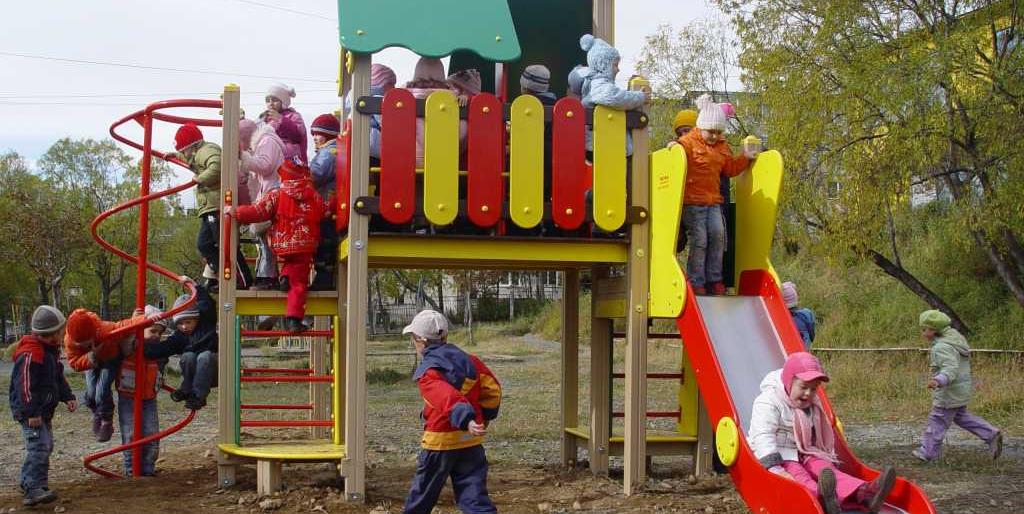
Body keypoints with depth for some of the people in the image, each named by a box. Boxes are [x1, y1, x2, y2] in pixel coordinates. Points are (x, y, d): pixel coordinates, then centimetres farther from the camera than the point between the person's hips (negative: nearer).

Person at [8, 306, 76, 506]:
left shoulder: (52, 350, 12)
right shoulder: (30, 354, -21)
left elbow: (59, 378, 22)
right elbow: (24, 386, -24)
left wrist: (68, 397, 10)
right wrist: (31, 413, -25)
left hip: (44, 410, 11)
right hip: (30, 412, -11)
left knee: (46, 446, 18)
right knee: (38, 446, -20)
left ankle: (28, 483, 32)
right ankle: (33, 491, -24)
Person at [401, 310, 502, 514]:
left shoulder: (427, 372, -14)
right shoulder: (469, 360, 4)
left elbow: (447, 398, -31)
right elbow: (493, 389, 7)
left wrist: (466, 420, -45)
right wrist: (485, 416, 19)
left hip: (439, 442, -5)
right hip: (471, 441, 5)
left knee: (422, 493, 16)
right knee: (475, 497, 0)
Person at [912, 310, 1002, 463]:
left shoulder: (942, 348, -25)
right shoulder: (954, 338, 8)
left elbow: (951, 368, -35)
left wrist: (938, 380, -51)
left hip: (949, 393, -10)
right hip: (960, 389, 10)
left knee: (937, 420, 1)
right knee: (960, 416, 24)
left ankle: (928, 451, 10)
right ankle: (991, 435, 21)